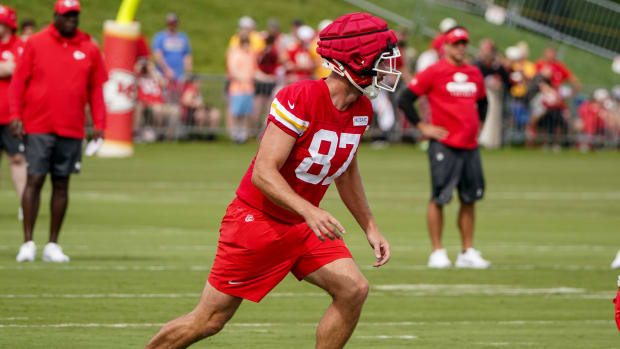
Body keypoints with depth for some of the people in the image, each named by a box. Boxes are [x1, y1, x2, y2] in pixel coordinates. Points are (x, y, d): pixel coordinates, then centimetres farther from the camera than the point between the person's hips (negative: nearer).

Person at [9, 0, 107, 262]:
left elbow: (96, 90, 11)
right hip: (38, 128, -2)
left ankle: (52, 245, 10)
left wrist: (99, 124, 3)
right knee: (34, 181, -6)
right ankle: (28, 243, -2)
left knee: (61, 184, 5)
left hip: (72, 130, 2)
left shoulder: (89, 49, 8)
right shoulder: (35, 44, 2)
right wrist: (15, 115, -6)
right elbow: (18, 81, 3)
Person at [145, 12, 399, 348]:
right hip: (257, 220, -7)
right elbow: (264, 173, -28)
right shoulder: (299, 99, -25)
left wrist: (370, 228, 15)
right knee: (208, 320, -1)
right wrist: (310, 212, -41)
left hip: (304, 226, 7)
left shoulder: (361, 109, 0)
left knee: (353, 289, -13)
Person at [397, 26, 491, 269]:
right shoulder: (433, 73, -6)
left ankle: (468, 253, 13)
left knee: (470, 199, 7)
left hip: (470, 146, 6)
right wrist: (422, 127, -7)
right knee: (439, 199, -5)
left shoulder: (474, 74, 13)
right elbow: (404, 100, -5)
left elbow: (483, 101, 32)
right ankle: (437, 253, 1)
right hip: (444, 146, -6)